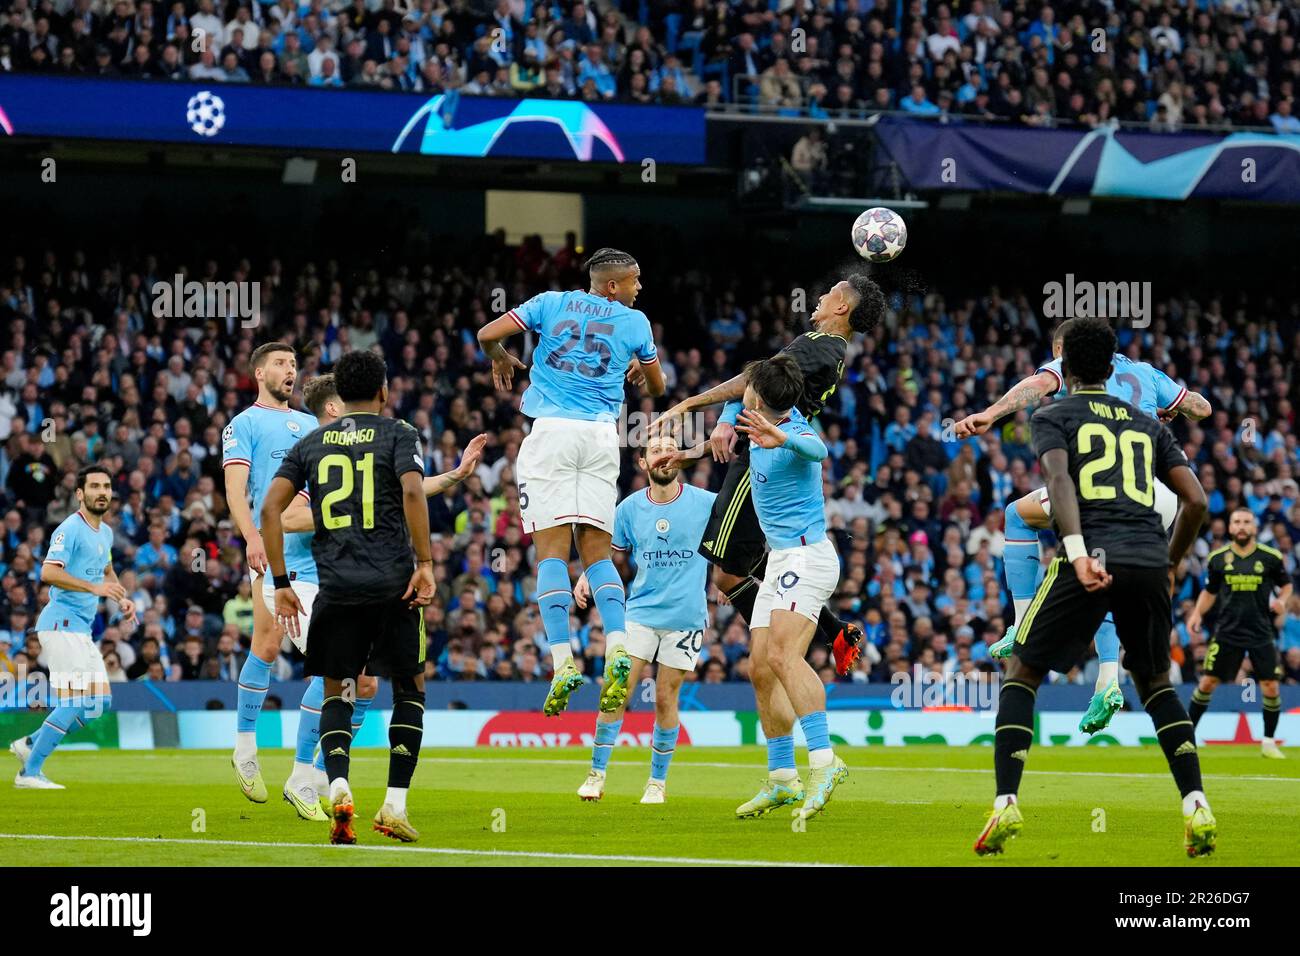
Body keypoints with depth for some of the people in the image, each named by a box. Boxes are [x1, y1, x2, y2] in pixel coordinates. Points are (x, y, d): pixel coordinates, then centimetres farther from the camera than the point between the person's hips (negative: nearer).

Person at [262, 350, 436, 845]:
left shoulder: (310, 444, 14)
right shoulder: (398, 434, 4)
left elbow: (270, 509, 5)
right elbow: (412, 493, -14)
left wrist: (281, 584, 8)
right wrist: (424, 563, -11)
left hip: (336, 588, 2)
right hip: (393, 583, -2)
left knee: (337, 692, 14)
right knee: (409, 689, 14)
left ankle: (338, 786, -12)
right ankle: (395, 804, 6)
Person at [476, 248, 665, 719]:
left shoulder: (552, 303, 8)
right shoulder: (634, 323, 9)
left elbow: (487, 334, 2)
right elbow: (656, 388, 22)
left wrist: (500, 360, 25)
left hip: (552, 432, -1)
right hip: (601, 437, 1)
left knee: (552, 551, -4)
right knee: (597, 553, 7)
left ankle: (563, 663, -16)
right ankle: (618, 648, -15)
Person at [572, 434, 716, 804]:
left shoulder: (706, 503, -3)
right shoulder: (629, 508, 3)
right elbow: (619, 562, 13)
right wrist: (589, 576, -5)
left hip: (685, 616, -1)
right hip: (641, 610, 1)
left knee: (666, 697, 2)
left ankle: (658, 781, 16)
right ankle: (597, 774, 1)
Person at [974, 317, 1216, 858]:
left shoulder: (1053, 417, 12)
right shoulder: (1147, 425, 23)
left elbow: (1059, 478, -9)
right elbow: (1197, 500, 16)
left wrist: (1077, 551, -21)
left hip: (1088, 558, -3)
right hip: (1149, 560, 3)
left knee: (1021, 675, 12)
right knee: (1155, 683, 23)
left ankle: (1006, 806, -2)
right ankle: (1196, 809, 9)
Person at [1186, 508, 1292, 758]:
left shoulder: (1271, 557, -2)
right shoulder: (1217, 558, 1)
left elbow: (1286, 585, 11)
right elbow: (1209, 592, 14)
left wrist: (1282, 600, -10)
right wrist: (1198, 613, -3)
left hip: (1261, 633, 0)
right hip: (1228, 631, 0)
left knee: (1270, 687, -4)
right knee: (1208, 682, -3)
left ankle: (1268, 742, 12)